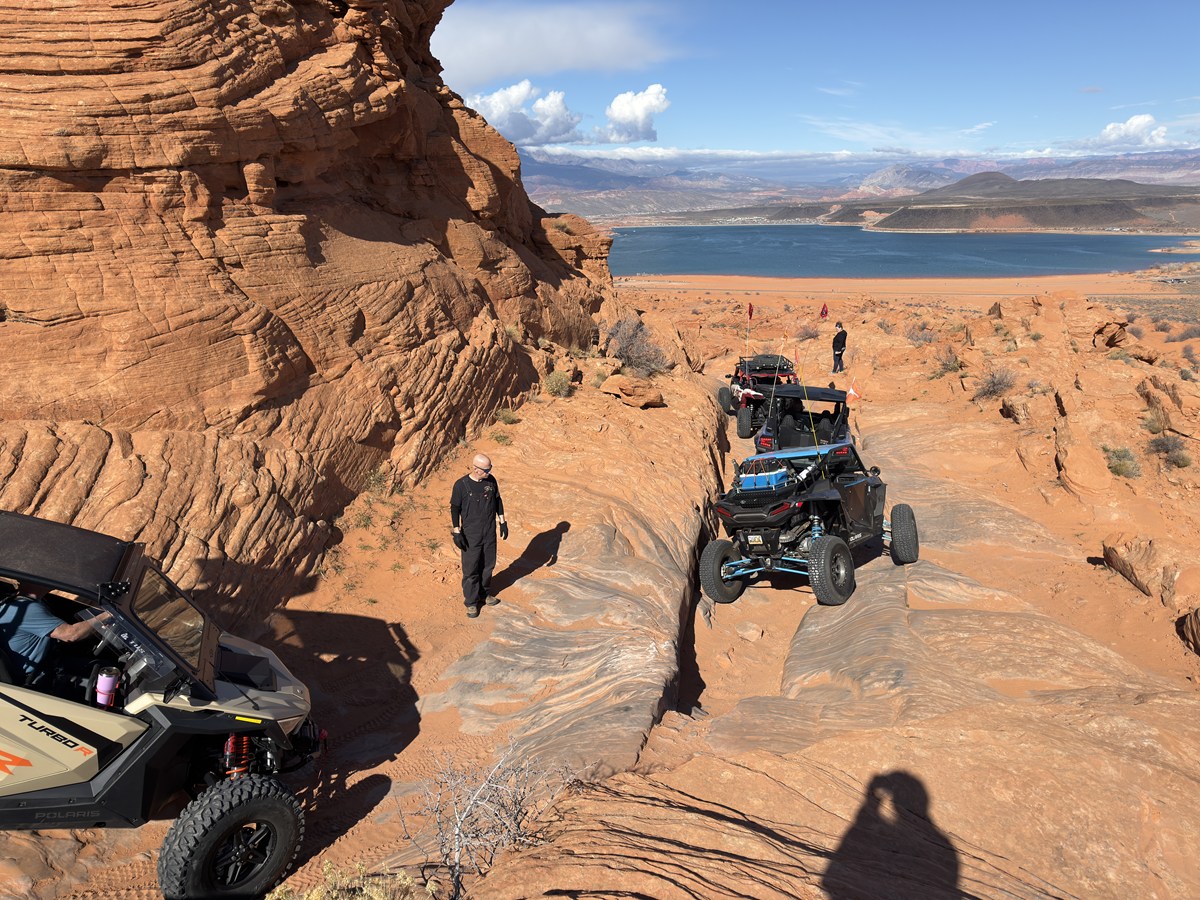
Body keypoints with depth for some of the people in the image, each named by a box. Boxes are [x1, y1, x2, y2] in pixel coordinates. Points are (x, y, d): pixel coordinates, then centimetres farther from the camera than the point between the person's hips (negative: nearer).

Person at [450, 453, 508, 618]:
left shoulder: (491, 481, -3)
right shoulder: (461, 485, -16)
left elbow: (498, 501, 10)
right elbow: (455, 509, -9)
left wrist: (502, 522, 9)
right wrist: (456, 532, -11)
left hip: (490, 532, 5)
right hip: (470, 535, -5)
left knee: (488, 565, 17)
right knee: (470, 569, 3)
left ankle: (485, 593, 37)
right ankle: (471, 602, 17)